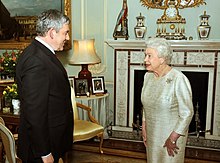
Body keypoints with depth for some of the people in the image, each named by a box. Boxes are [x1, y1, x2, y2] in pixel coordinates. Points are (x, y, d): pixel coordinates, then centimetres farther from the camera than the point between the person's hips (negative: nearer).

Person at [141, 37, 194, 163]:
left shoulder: (179, 79, -24)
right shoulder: (148, 76, -2)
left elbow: (187, 113, -20)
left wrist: (172, 138, -17)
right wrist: (144, 127, 6)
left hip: (172, 134, -6)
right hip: (152, 133, 6)